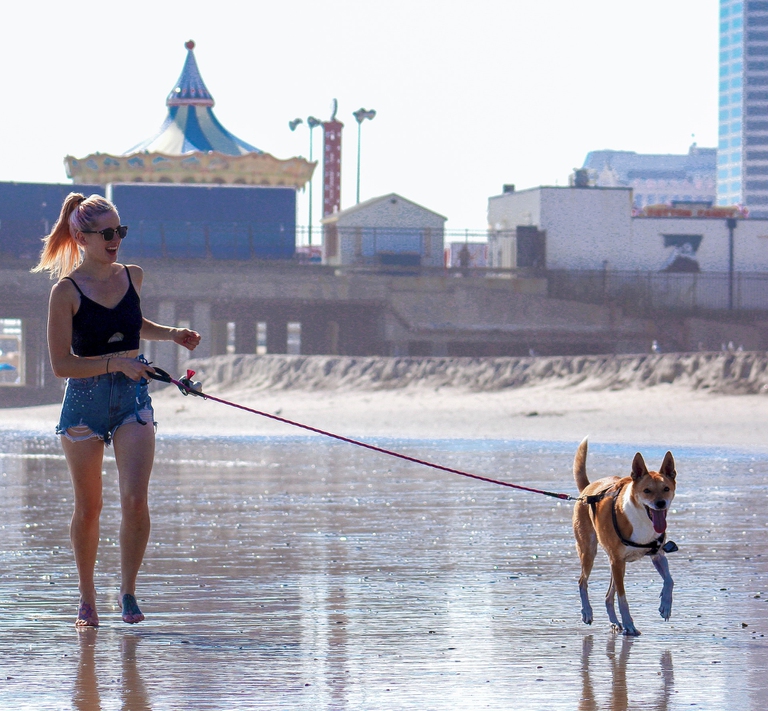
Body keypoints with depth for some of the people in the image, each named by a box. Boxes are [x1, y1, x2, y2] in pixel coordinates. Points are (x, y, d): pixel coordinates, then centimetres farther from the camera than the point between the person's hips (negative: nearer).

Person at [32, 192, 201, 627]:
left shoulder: (133, 277, 5)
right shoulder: (66, 291, -10)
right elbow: (61, 363, -13)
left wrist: (172, 334, 11)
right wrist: (117, 362, -21)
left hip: (133, 399, 3)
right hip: (85, 400, -3)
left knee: (136, 499, -13)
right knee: (89, 508, 6)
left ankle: (129, 591, 1)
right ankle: (87, 598, 23)